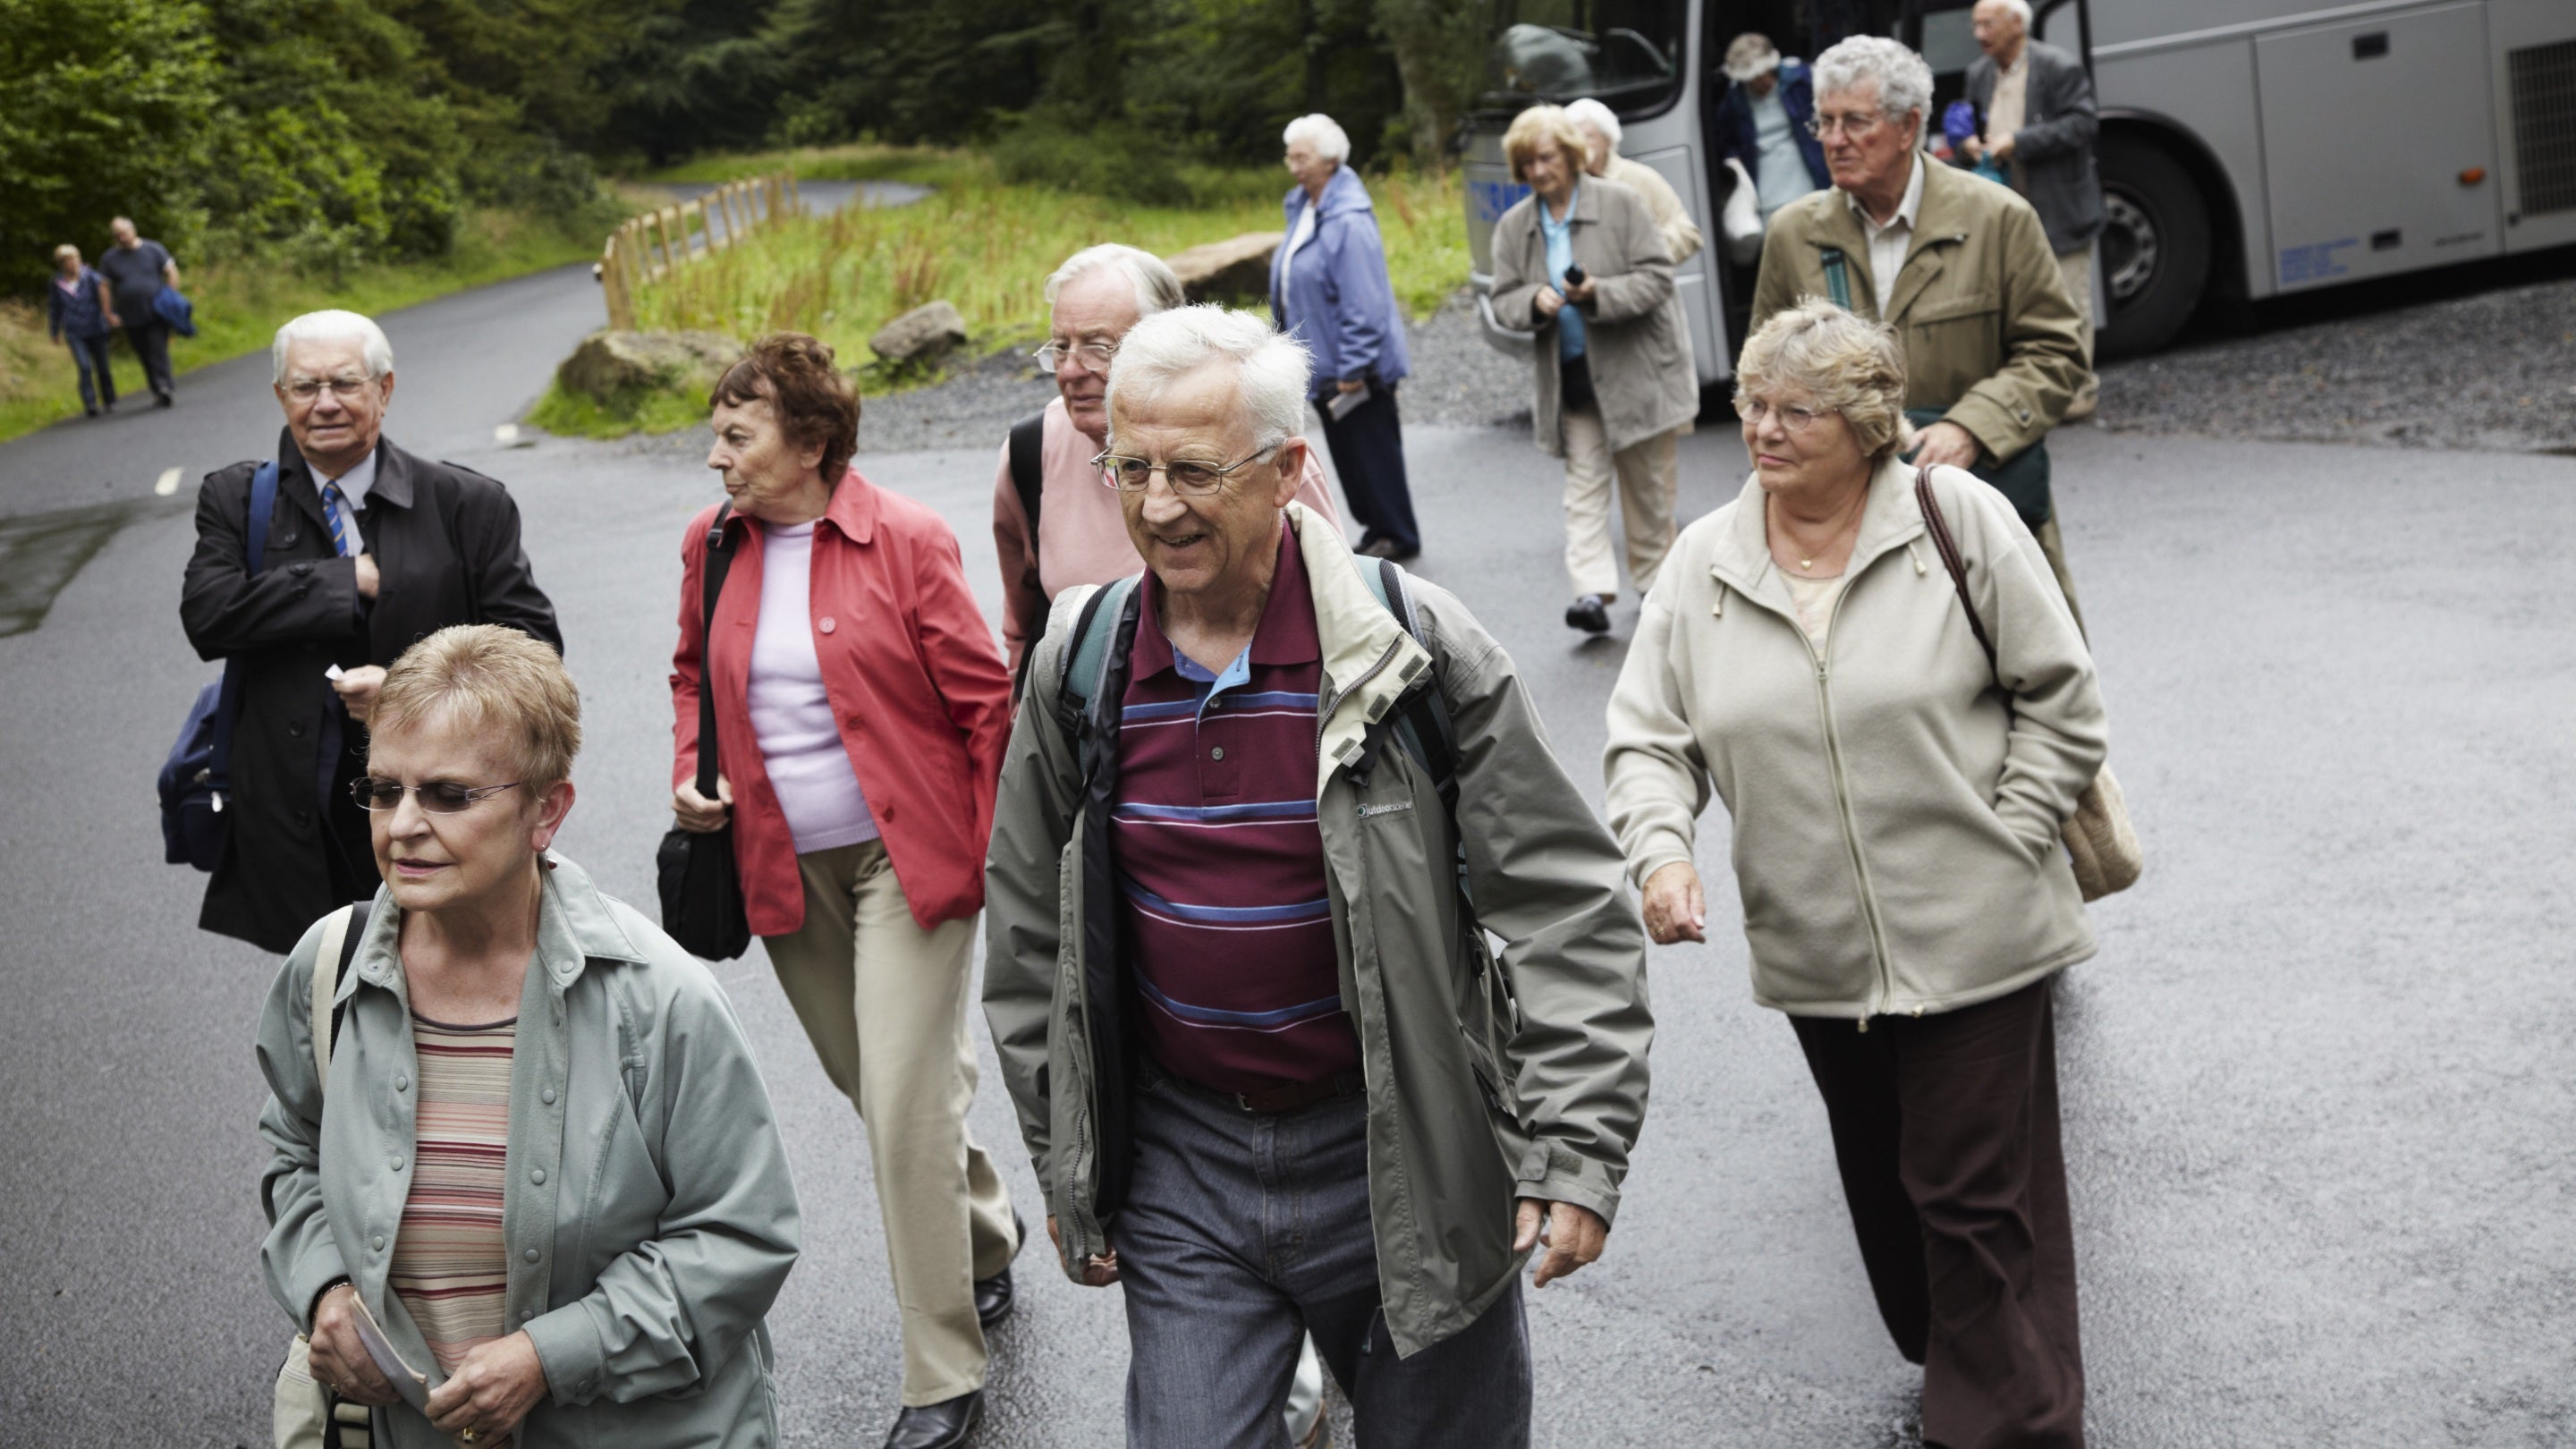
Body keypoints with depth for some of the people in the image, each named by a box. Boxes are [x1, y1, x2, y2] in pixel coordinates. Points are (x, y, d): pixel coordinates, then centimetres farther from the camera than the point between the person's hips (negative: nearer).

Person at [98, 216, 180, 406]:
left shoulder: (153, 249, 2)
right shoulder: (109, 258, 6)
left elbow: (171, 272, 4)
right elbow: (105, 287, 6)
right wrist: (109, 314, -1)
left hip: (157, 314, -2)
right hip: (131, 318, 2)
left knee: (158, 351, -14)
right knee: (145, 358, 4)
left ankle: (164, 387, -19)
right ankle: (159, 392, 12)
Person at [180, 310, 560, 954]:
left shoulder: (468, 505, -1)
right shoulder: (235, 502, 5)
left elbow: (532, 641, -4)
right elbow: (206, 614, -11)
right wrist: (354, 579, -14)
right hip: (296, 824, 1)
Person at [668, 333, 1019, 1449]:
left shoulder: (905, 541, -12)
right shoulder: (711, 543, 4)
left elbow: (985, 700, -9)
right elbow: (693, 675, 20)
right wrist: (690, 775, 3)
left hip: (908, 855, -6)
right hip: (785, 867, 6)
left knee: (905, 1105, -9)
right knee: (873, 1085, 17)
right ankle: (985, 1232, 45)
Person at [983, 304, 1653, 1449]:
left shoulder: (1413, 648, -13)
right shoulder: (1078, 667, -2)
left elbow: (1570, 910, -11)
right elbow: (1030, 939, 9)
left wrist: (1578, 1153, -17)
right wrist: (1065, 1169, 10)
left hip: (1400, 1159, -2)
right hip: (1182, 1163, 3)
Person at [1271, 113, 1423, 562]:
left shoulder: (1349, 221, -21)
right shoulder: (1302, 209, 7)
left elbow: (1364, 302, -23)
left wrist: (1353, 367, -23)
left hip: (1355, 369, -9)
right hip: (1324, 366, 9)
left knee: (1371, 450, 2)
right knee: (1345, 450, 16)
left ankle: (1397, 536, 15)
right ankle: (1376, 529, 27)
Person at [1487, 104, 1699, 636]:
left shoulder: (1621, 203, -5)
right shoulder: (1513, 226, 6)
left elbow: (1657, 277, -8)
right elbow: (1503, 302, 6)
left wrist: (1599, 293, -24)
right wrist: (1534, 301, -18)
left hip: (1637, 368, -2)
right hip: (1571, 379, 2)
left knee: (1650, 486, 6)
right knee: (1583, 483, -7)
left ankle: (1655, 582, 20)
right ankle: (1593, 591, -15)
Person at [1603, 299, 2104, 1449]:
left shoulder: (1957, 519, -6)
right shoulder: (1705, 564, 3)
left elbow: (2060, 699, -2)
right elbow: (1650, 737, 4)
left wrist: (2001, 843, -8)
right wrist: (1660, 850, -15)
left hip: (1971, 937, -4)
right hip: (1814, 953, 4)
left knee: (1979, 1195, 0)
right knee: (1885, 1184, 18)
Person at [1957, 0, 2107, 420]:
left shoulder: (2060, 69, -9)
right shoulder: (1979, 74, 11)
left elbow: (2083, 123, -16)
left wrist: (2018, 143, -21)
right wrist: (1968, 145, -4)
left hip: (2059, 212, -6)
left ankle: (2079, 388, 9)